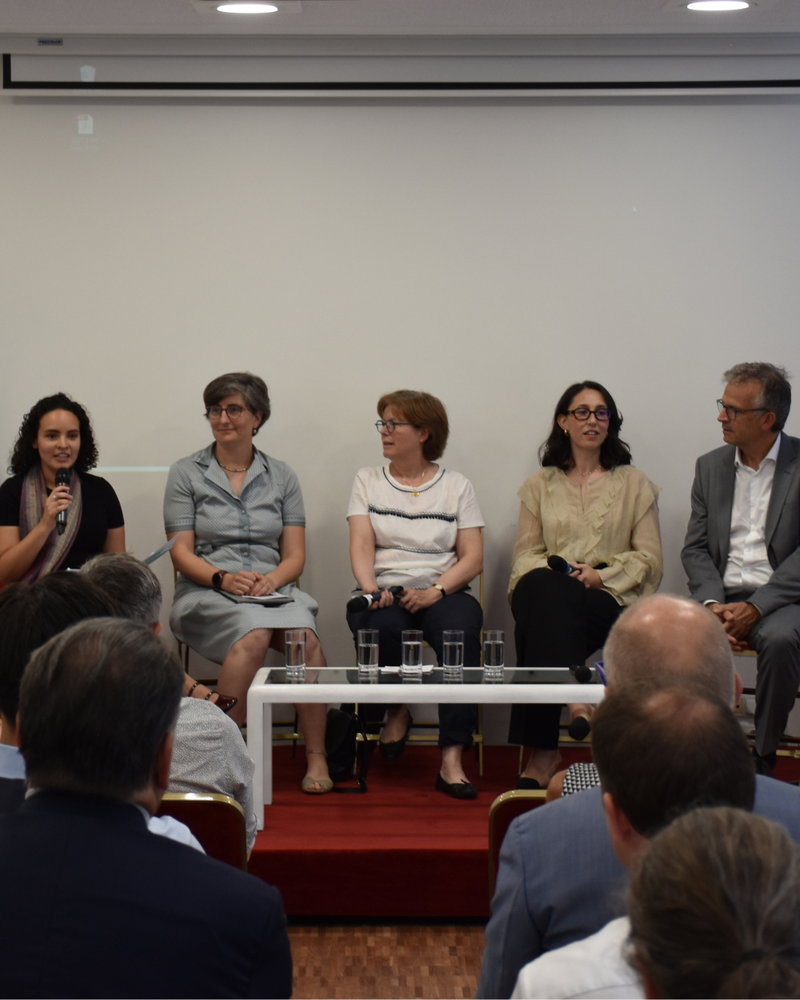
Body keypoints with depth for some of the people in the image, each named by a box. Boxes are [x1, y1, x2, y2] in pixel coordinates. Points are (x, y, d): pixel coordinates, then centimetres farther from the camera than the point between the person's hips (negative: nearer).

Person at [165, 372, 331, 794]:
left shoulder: (281, 476, 15)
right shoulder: (186, 473, 9)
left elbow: (295, 556, 10)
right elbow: (182, 552, 3)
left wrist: (271, 578, -12)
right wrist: (223, 579, -16)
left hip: (273, 589, 2)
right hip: (206, 593, -2)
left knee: (306, 637, -32)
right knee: (254, 633, -37)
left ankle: (316, 757, -26)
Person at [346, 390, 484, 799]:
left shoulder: (457, 486, 12)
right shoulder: (367, 480, 16)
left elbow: (473, 557, 4)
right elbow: (362, 543, 2)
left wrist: (435, 590, -14)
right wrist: (370, 589, -17)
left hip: (442, 592, 0)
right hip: (384, 594, 0)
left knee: (461, 630, -35)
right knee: (381, 628, -36)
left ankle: (452, 760, -37)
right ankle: (395, 713, -5)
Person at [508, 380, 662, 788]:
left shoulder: (634, 484, 15)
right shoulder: (540, 484, 20)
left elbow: (649, 559, 8)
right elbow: (524, 554, 14)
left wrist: (601, 575, -10)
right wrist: (555, 569, -10)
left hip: (610, 602, -2)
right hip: (549, 594, 2)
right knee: (540, 587, -38)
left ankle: (542, 753, -41)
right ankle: (575, 701, -47)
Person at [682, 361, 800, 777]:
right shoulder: (710, 466, 14)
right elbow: (696, 548, 11)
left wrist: (755, 607, -18)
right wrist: (712, 603, -9)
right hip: (722, 598, 4)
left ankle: (763, 762, -19)